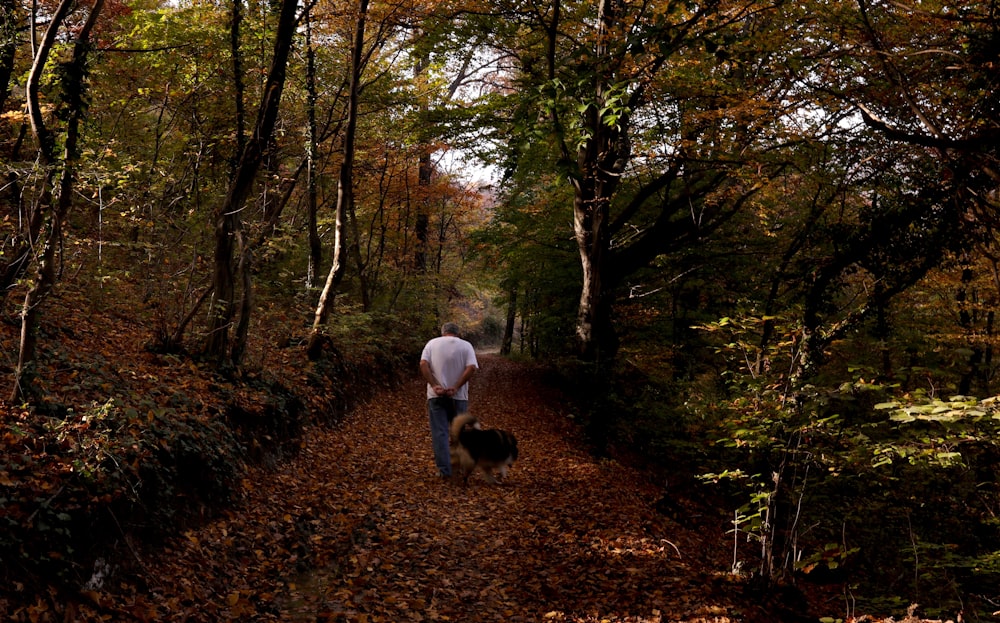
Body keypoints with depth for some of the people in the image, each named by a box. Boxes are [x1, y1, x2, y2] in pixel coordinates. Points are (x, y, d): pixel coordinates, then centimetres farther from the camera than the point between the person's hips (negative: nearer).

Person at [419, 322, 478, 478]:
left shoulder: (432, 343, 7)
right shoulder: (466, 345, 5)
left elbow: (423, 365, -8)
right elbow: (472, 368, -10)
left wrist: (434, 386, -12)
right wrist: (456, 387, -13)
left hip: (436, 396, 0)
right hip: (458, 396, 0)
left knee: (439, 433, 0)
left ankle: (444, 470, -5)